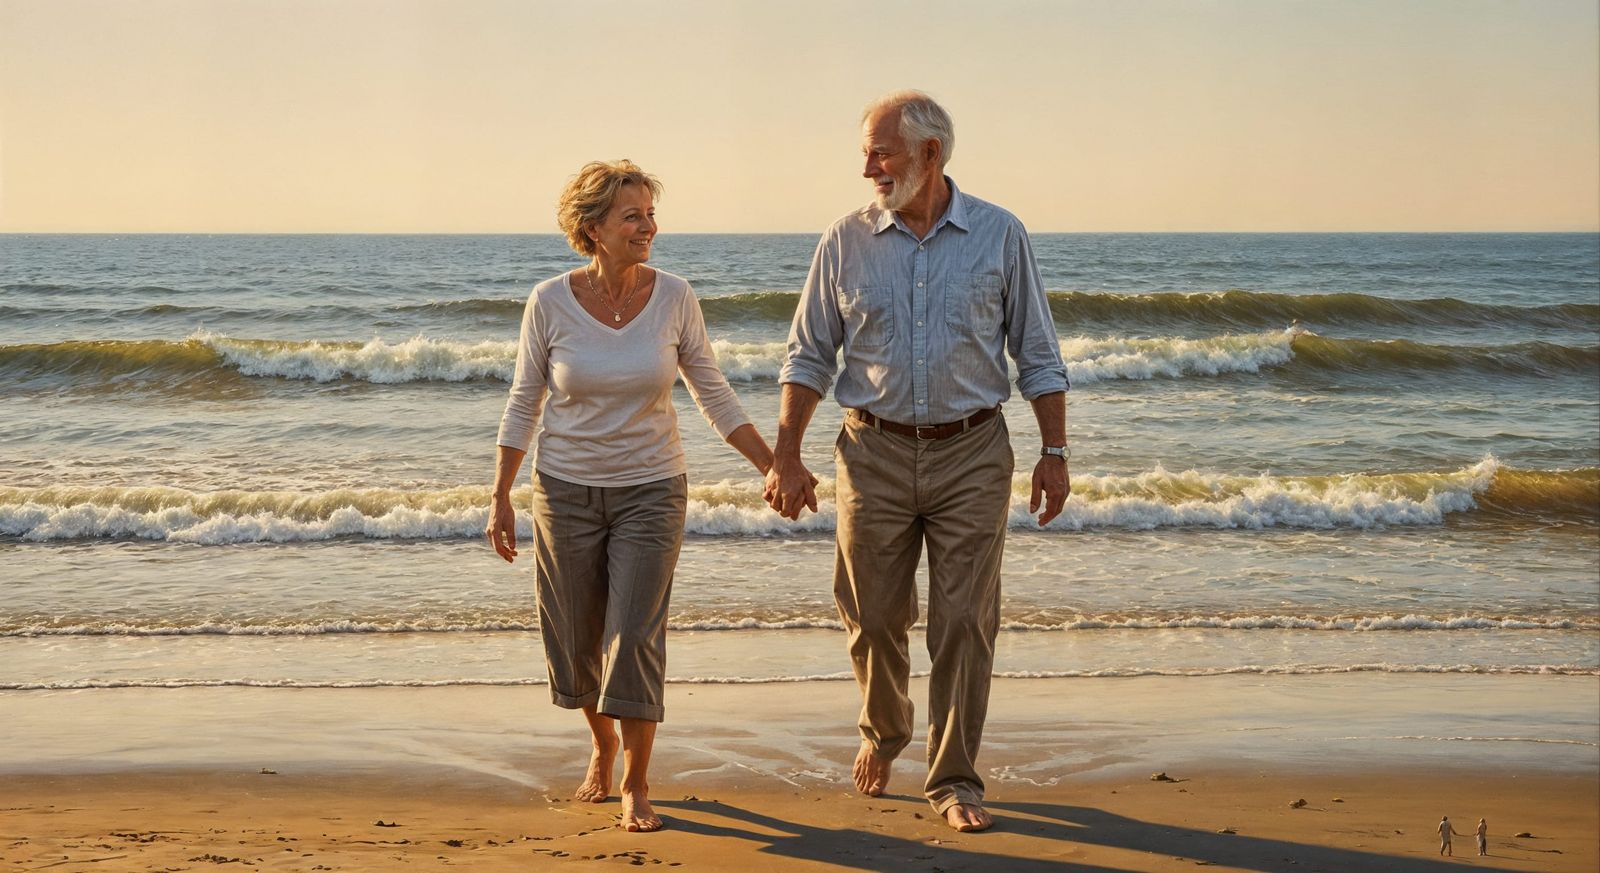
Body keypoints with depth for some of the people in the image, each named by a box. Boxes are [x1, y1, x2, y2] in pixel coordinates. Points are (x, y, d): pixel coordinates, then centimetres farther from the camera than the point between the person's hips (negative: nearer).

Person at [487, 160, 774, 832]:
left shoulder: (672, 297, -8)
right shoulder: (550, 303, -10)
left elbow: (713, 395, 2)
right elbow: (524, 404, 0)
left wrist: (773, 467, -1)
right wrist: (501, 498, 0)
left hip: (651, 490, 0)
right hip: (566, 491, 0)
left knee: (636, 637, -7)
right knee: (576, 639, 9)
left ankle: (636, 785, 10)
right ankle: (603, 744, 38)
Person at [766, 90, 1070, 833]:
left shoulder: (999, 236, -1)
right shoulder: (847, 242, 1)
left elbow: (1037, 354, 4)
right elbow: (809, 356, 6)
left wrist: (1054, 452, -1)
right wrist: (785, 457, 1)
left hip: (972, 454, -1)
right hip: (876, 451, 1)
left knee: (964, 624, 0)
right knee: (873, 617, 7)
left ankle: (953, 779, 12)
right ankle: (883, 729, 36)